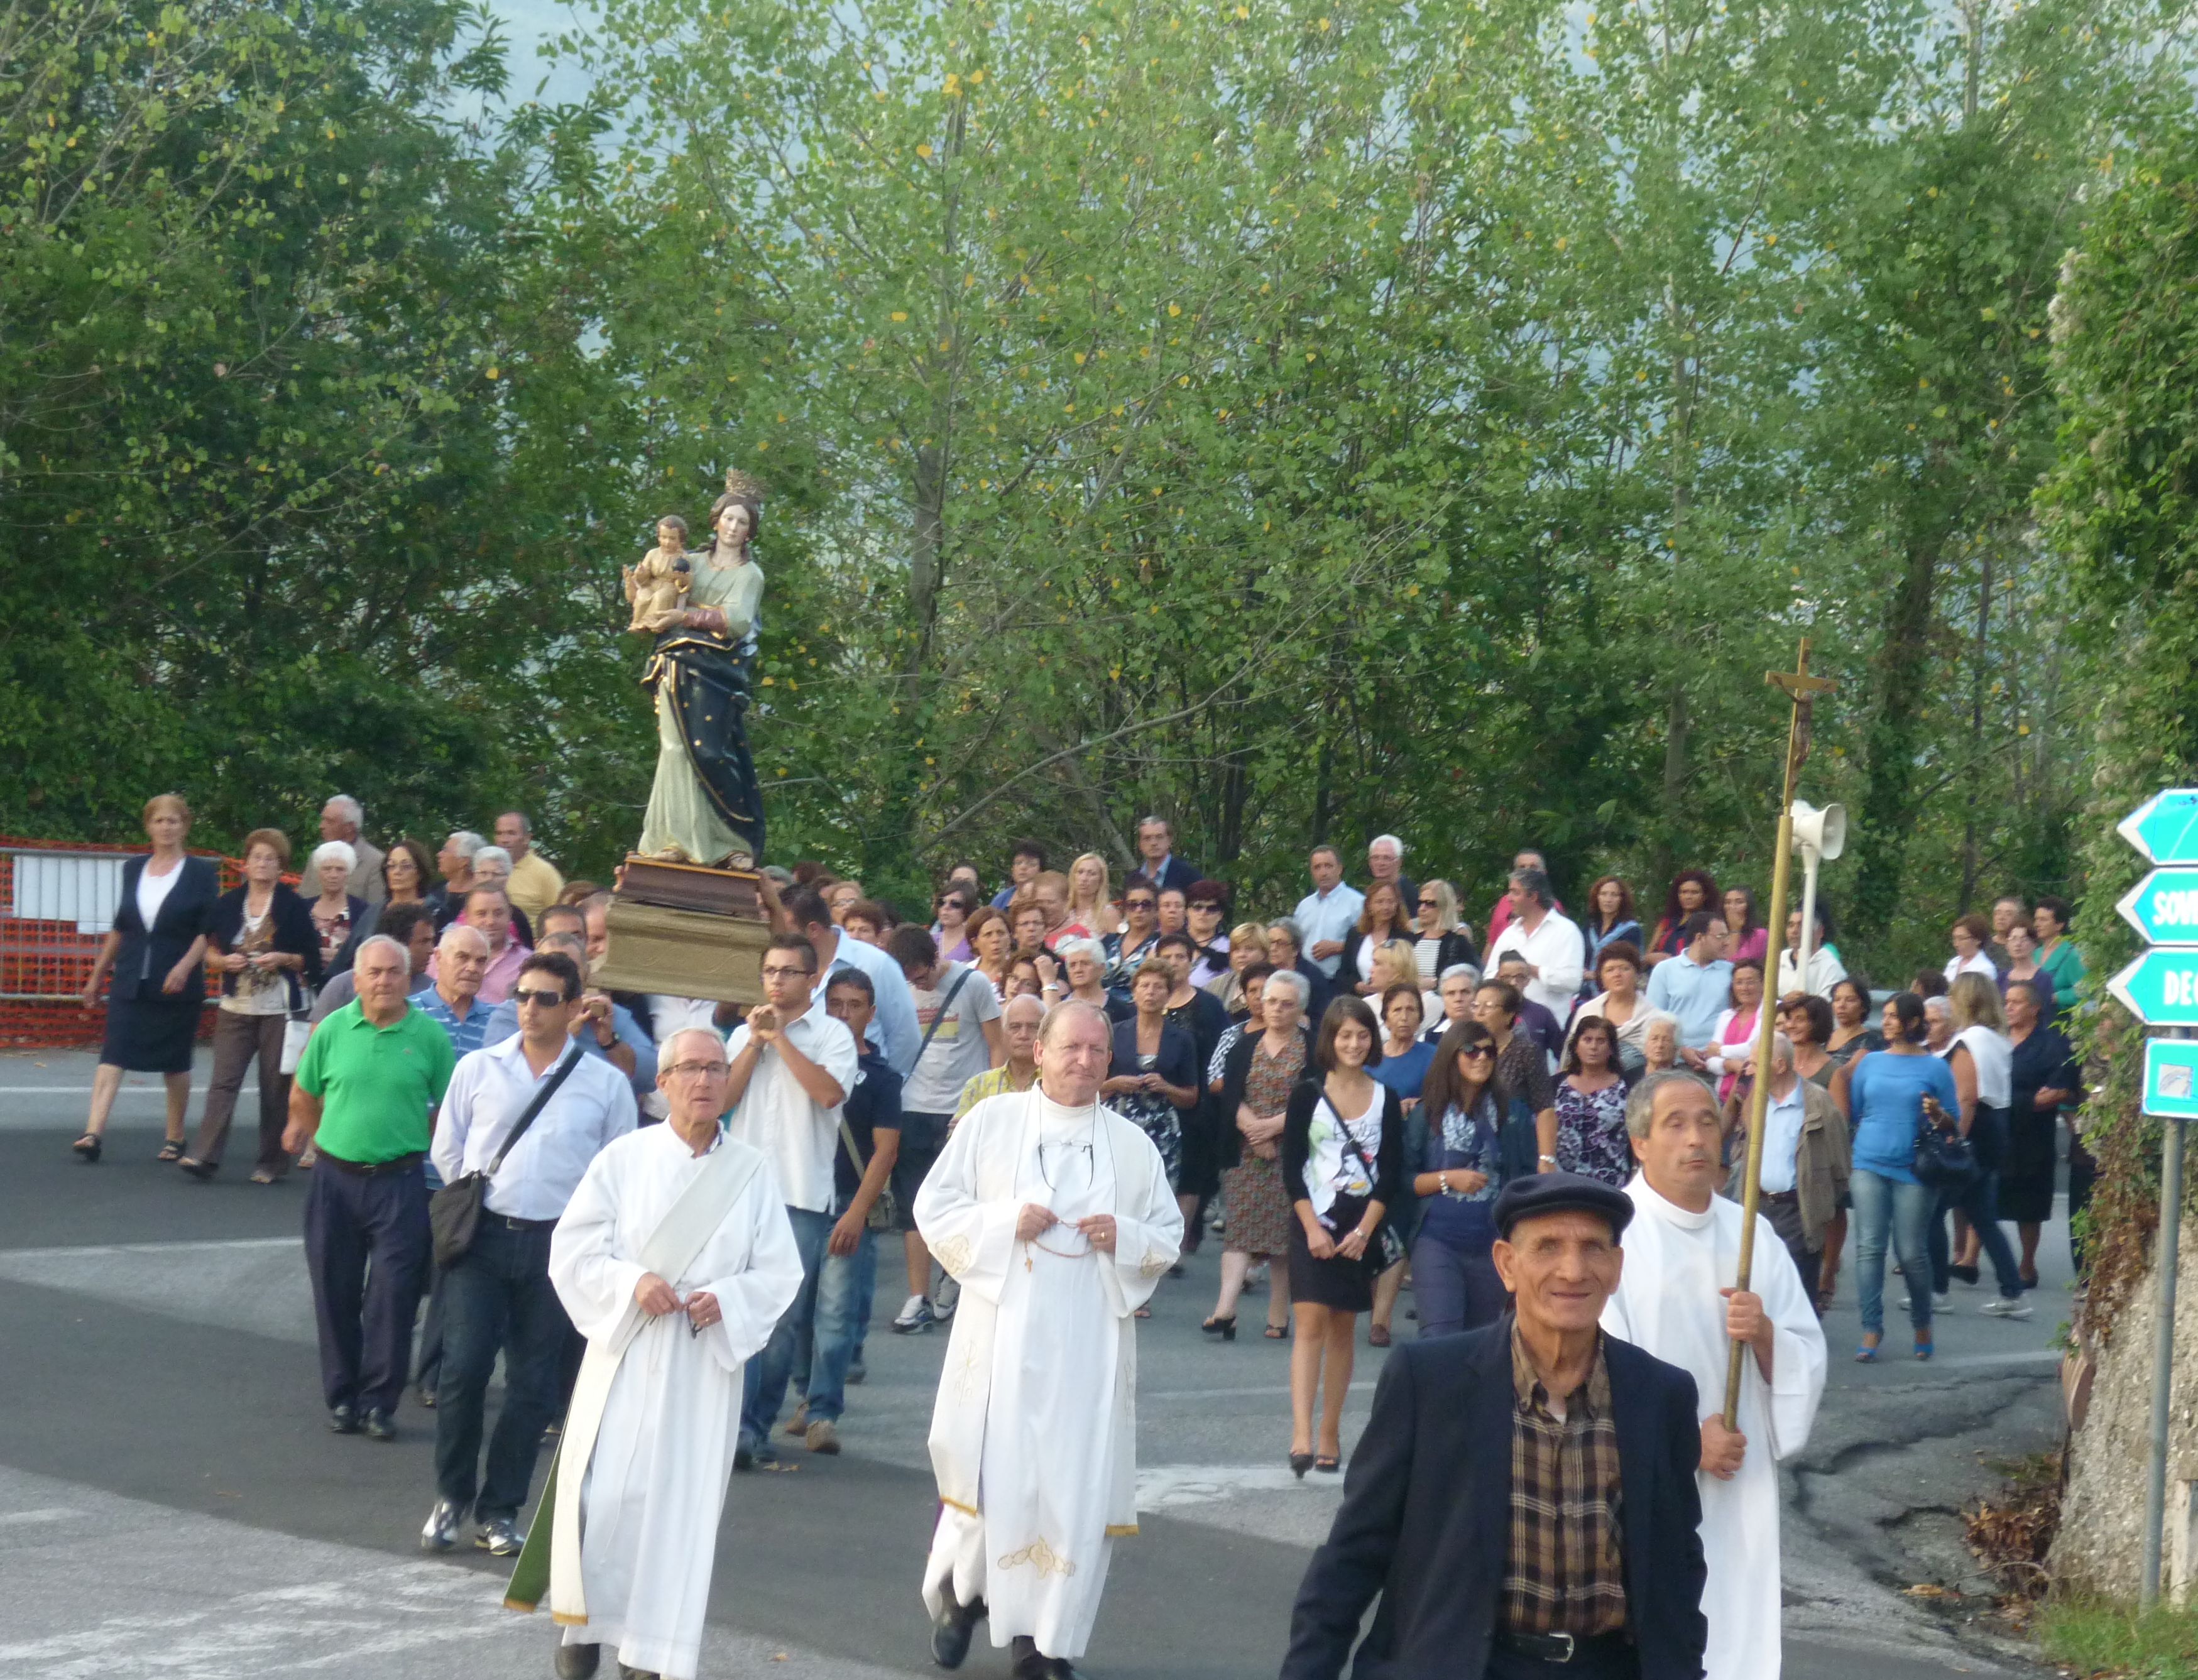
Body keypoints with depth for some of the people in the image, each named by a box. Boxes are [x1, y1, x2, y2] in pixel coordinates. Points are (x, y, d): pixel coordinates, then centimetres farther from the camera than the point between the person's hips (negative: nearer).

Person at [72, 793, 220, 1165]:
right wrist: (97, 975, 17)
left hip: (177, 985, -3)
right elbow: (119, 928, 17)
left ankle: (175, 1139, 19)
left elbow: (209, 930, -5)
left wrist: (185, 966, -20)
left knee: (176, 1064, 7)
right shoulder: (133, 870, 11)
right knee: (113, 1055, -10)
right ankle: (94, 1134, -19)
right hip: (130, 982, 3)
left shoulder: (200, 873, 0)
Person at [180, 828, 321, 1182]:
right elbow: (210, 950, 15)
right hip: (236, 1007, 2)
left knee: (276, 1086, 2)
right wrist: (225, 961, -6)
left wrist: (283, 959, -15)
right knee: (223, 1080, -7)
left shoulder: (293, 907, 0)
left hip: (279, 1010, -2)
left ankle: (272, 1161, 11)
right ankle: (205, 1155, -11)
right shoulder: (228, 904, 8)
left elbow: (312, 960, 2)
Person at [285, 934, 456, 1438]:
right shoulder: (332, 1030, 0)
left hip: (399, 1182, -2)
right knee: (336, 1294, 8)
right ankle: (342, 1396, 20)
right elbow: (304, 1095, 14)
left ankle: (379, 1401, 5)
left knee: (393, 1295, -4)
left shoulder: (429, 1036, -3)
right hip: (335, 1179, 2)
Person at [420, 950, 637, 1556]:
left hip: (557, 1245, 0)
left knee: (532, 1384, 4)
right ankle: (451, 1496, 10)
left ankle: (500, 1511, 16)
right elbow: (447, 1152, 13)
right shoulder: (478, 1069, 5)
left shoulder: (607, 1084, 1)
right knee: (464, 1368, -9)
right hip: (482, 1235, 0)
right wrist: (474, 1202, 11)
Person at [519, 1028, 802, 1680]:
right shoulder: (624, 1157, -1)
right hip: (624, 1353, -1)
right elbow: (572, 1251, -2)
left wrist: (727, 1299, -16)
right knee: (603, 1496, -5)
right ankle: (585, 1626, 15)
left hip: (706, 1363, 1)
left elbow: (779, 1273, 2)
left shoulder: (754, 1172, 2)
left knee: (681, 1503, 2)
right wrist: (632, 1282, -17)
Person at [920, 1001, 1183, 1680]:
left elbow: (1169, 1237, 12)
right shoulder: (989, 1121, 3)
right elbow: (934, 1208, 2)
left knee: (1077, 1486, 0)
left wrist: (1124, 1237, -8)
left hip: (1090, 1341, 2)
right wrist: (1005, 1221, -13)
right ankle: (962, 1591, 27)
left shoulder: (1133, 1144, 9)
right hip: (1001, 1329, -2)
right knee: (989, 1472, 0)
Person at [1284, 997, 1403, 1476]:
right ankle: (1301, 1437, -19)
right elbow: (1292, 1170, -2)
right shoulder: (1308, 1094, 0)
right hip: (1314, 1225, -2)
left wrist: (1364, 1231, -8)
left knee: (1343, 1330, 8)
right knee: (1311, 1324, -12)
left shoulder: (1385, 1099, 5)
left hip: (1361, 1229, 2)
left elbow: (1389, 1172, 2)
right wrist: (1312, 1228, -11)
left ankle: (1330, 1436, 14)